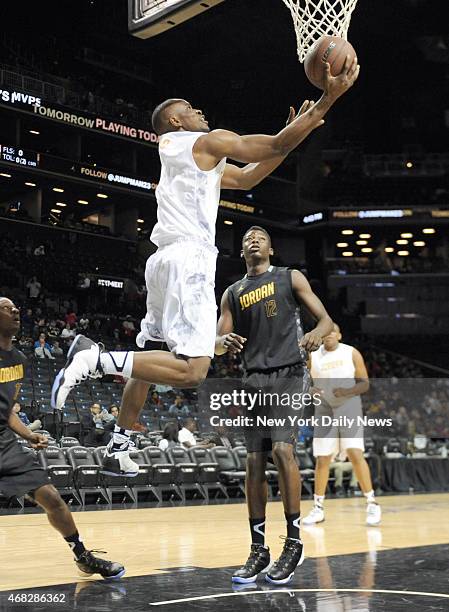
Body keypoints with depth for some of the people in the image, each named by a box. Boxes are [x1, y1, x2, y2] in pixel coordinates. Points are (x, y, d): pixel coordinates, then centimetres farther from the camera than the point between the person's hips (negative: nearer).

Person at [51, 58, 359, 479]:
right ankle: (95, 358, -25)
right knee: (191, 371, -19)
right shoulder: (208, 141, 1)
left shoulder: (181, 152, 28)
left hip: (166, 259, 10)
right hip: (189, 259, -10)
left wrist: (296, 132, 31)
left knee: (152, 358, 19)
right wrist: (328, 98, 1)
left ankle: (116, 450, 21)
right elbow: (276, 146, -3)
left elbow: (245, 178, 33)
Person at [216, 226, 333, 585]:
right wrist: (224, 342, -14)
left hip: (289, 373, -4)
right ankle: (258, 550, 8)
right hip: (254, 379, 4)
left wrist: (317, 335, -20)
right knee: (255, 463, 1)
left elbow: (326, 320, 4)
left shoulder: (290, 278, 7)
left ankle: (294, 542, -9)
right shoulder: (232, 293, 17)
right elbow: (218, 342, 11)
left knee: (283, 448, -19)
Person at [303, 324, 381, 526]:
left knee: (355, 454, -14)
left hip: (349, 408, -2)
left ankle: (372, 504, -6)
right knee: (322, 459, 1)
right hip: (325, 410, 2)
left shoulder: (351, 353, 0)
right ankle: (318, 508, 12)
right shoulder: (313, 356, 3)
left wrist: (346, 391, -19)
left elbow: (364, 383, 0)